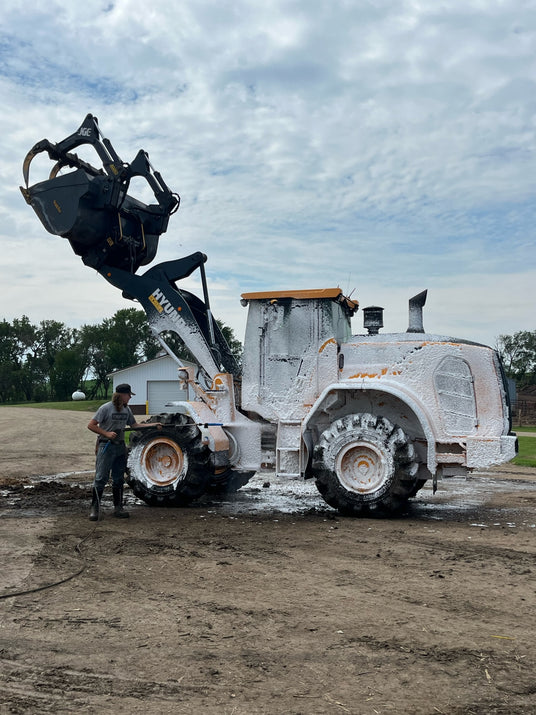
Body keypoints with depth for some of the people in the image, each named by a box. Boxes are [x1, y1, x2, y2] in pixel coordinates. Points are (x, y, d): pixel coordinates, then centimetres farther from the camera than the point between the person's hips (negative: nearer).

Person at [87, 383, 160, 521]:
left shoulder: (127, 410, 9)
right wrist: (106, 433, -19)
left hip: (120, 447, 7)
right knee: (101, 478, -8)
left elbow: (134, 425, 17)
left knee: (118, 480, 11)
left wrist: (153, 424, 10)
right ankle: (94, 509, -2)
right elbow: (91, 425, -12)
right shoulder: (106, 408, -12)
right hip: (106, 446, -7)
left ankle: (118, 508, 19)